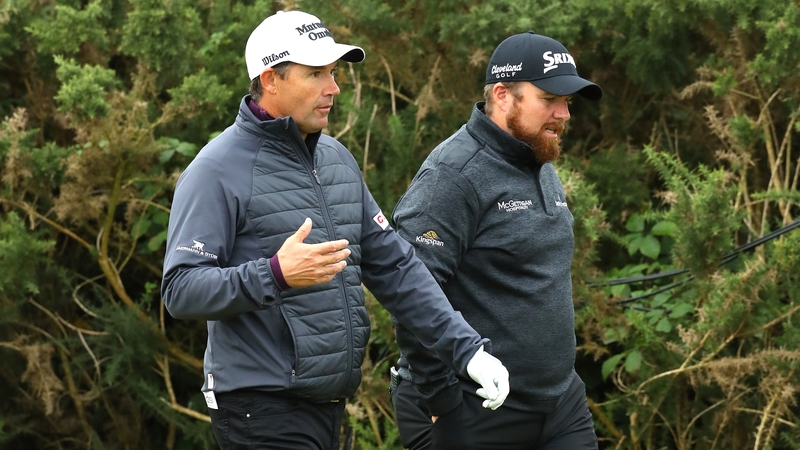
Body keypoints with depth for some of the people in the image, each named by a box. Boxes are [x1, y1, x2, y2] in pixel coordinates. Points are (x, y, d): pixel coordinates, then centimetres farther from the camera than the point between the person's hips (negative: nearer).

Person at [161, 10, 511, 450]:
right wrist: (275, 275, -30)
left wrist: (467, 349, 6)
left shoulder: (337, 159, 13)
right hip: (260, 409, -7)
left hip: (329, 403, 7)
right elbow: (181, 290, -16)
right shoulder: (218, 170, -10)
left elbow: (393, 265, 14)